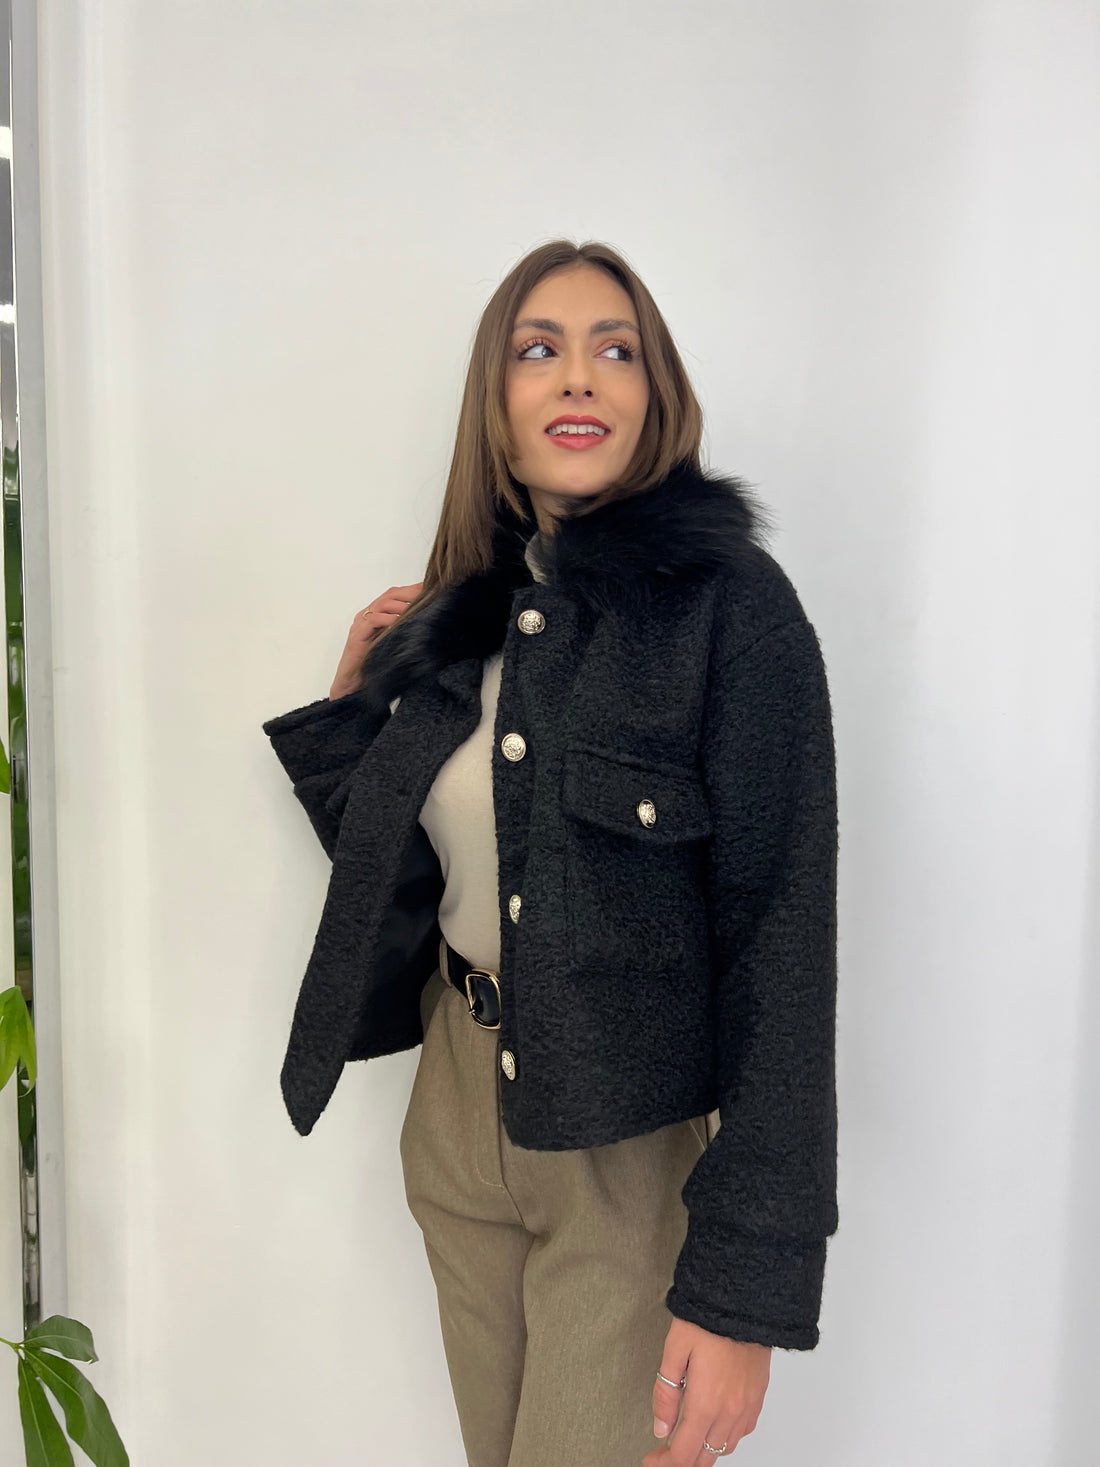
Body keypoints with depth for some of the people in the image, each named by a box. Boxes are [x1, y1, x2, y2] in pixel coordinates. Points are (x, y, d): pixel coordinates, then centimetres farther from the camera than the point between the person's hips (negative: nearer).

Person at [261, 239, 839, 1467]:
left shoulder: (730, 602, -16)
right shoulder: (457, 614, 2)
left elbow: (782, 941, -18)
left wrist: (744, 1280, -20)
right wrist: (354, 705, 0)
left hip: (636, 1142, -6)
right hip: (456, 1103, 6)